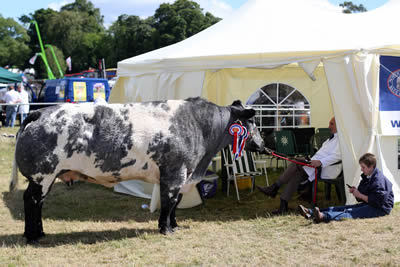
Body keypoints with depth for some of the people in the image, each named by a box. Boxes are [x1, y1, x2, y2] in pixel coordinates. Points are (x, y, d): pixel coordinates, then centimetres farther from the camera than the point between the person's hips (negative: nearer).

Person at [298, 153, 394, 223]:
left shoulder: (379, 179, -14)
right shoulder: (366, 177, 15)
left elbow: (378, 200, -23)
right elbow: (362, 198, 20)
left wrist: (360, 195, -18)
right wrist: (355, 192, -1)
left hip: (380, 209, -9)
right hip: (368, 204, 9)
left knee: (352, 213, -30)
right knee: (342, 208, -6)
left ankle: (323, 216, -54)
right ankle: (310, 213, -18)